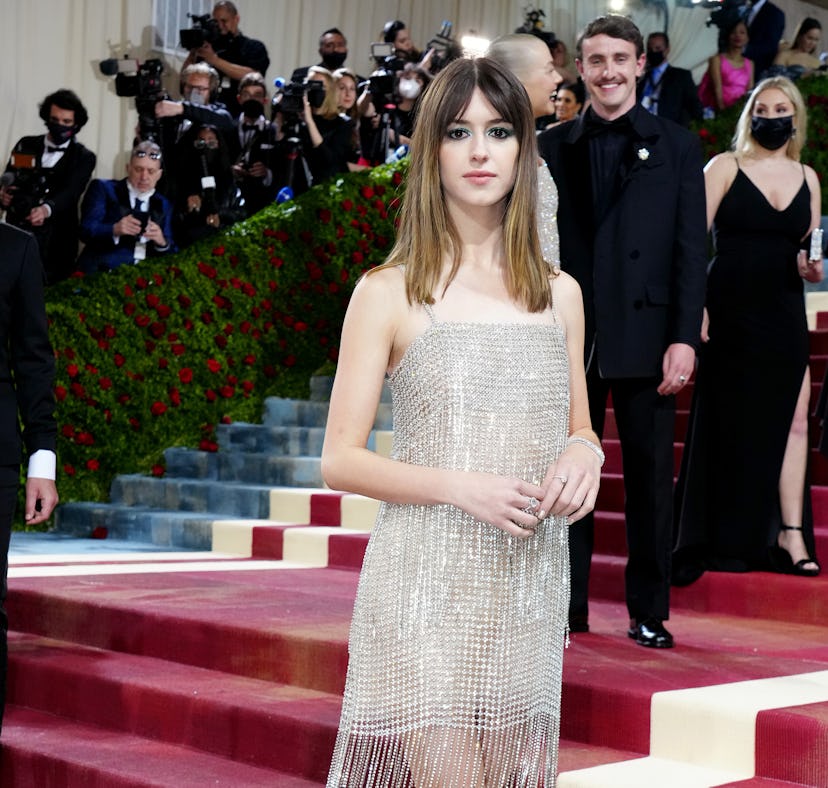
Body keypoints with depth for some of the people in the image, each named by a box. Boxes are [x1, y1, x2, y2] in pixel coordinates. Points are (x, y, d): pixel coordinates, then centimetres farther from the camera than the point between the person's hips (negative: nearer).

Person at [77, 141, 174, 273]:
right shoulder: (103, 189, 10)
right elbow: (86, 231, -2)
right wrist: (114, 230, -21)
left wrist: (162, 243, -9)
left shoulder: (164, 205, 20)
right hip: (104, 271, -4)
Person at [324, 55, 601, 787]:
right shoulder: (389, 293, -2)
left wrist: (584, 453, -3)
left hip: (532, 584, 4)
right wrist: (462, 487, -18)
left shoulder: (559, 295, 11)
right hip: (427, 582, -4)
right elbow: (340, 459, -4)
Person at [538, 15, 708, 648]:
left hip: (645, 337, -1)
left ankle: (649, 614, 12)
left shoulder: (676, 146, 6)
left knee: (650, 478, 3)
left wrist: (684, 337, -7)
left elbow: (692, 249, 1)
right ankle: (568, 606, 16)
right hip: (571, 336, 2)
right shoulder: (554, 147, 10)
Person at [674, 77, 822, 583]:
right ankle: (719, 540, 13)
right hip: (730, 310, -3)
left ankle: (789, 533, 0)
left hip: (784, 314, 3)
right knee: (727, 421, 2)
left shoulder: (807, 178, 12)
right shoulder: (726, 167, 1)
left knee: (792, 418, -4)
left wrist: (812, 267, -5)